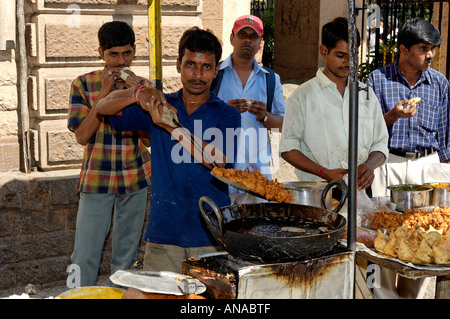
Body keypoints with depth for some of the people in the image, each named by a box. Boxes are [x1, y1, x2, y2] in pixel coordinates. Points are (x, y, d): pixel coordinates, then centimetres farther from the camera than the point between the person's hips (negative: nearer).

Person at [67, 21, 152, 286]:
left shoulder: (145, 87, 2)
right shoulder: (84, 84, -3)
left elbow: (149, 139, -3)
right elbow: (82, 136, -10)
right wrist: (103, 94, -16)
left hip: (135, 178, 2)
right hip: (96, 178, -2)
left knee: (127, 253, 11)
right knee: (85, 255, -1)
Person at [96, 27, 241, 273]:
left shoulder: (227, 116, 4)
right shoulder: (160, 107, 11)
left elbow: (217, 161, -13)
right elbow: (104, 108, 5)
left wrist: (172, 127, -18)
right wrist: (139, 94, -14)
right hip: (163, 232, 2)